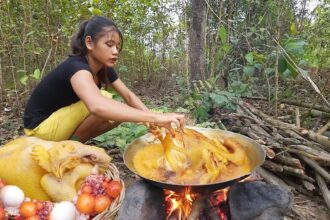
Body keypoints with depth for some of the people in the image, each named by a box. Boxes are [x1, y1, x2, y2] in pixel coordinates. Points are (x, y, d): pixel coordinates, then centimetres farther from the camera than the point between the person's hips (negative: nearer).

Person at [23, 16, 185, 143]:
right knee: (106, 104, -27)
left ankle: (72, 143, 5)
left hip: (63, 122, 8)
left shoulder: (104, 69, -3)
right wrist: (155, 117, -55)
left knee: (118, 113, -4)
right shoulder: (76, 67, -31)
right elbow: (98, 106, -51)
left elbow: (128, 96, -5)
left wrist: (152, 119, -23)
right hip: (40, 128, -8)